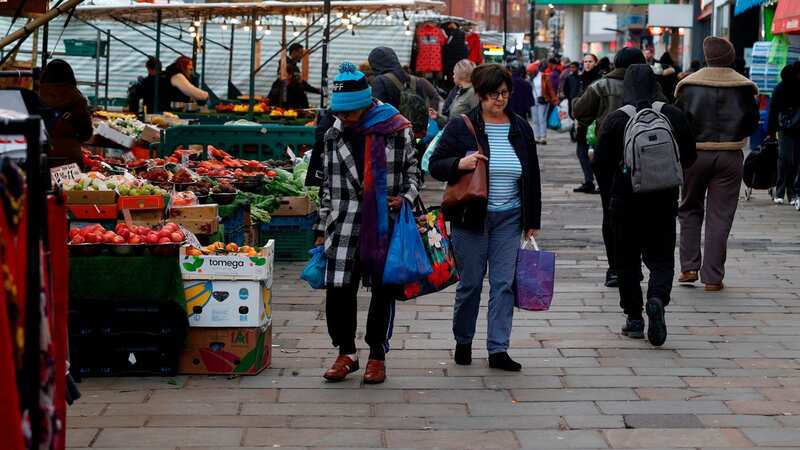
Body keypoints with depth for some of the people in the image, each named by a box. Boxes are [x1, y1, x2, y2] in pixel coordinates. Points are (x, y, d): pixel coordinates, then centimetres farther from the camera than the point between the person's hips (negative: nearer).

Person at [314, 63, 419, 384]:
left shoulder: (396, 130, -1)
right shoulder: (334, 136, 8)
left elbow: (413, 168, 10)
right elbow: (327, 185, 15)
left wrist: (406, 197, -9)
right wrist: (322, 229, 14)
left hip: (386, 225, -2)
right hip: (346, 224, 2)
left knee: (383, 290, 5)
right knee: (338, 289, -4)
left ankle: (377, 356, 19)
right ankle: (346, 353, 15)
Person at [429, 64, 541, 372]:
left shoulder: (521, 129, 7)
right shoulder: (461, 127, -3)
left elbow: (532, 177, 13)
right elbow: (435, 165, -2)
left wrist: (532, 221, 11)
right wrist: (459, 164, -23)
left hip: (509, 219, 3)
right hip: (471, 218, -3)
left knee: (504, 283, -1)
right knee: (470, 283, 5)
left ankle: (498, 349, 5)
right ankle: (463, 342, 25)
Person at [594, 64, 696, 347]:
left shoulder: (615, 119, -8)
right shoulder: (673, 116, -3)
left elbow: (601, 161, -7)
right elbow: (689, 157, 3)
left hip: (626, 197, -1)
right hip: (664, 199, 1)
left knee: (627, 259, 10)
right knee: (661, 257, 8)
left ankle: (634, 318, 11)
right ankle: (657, 298, -20)